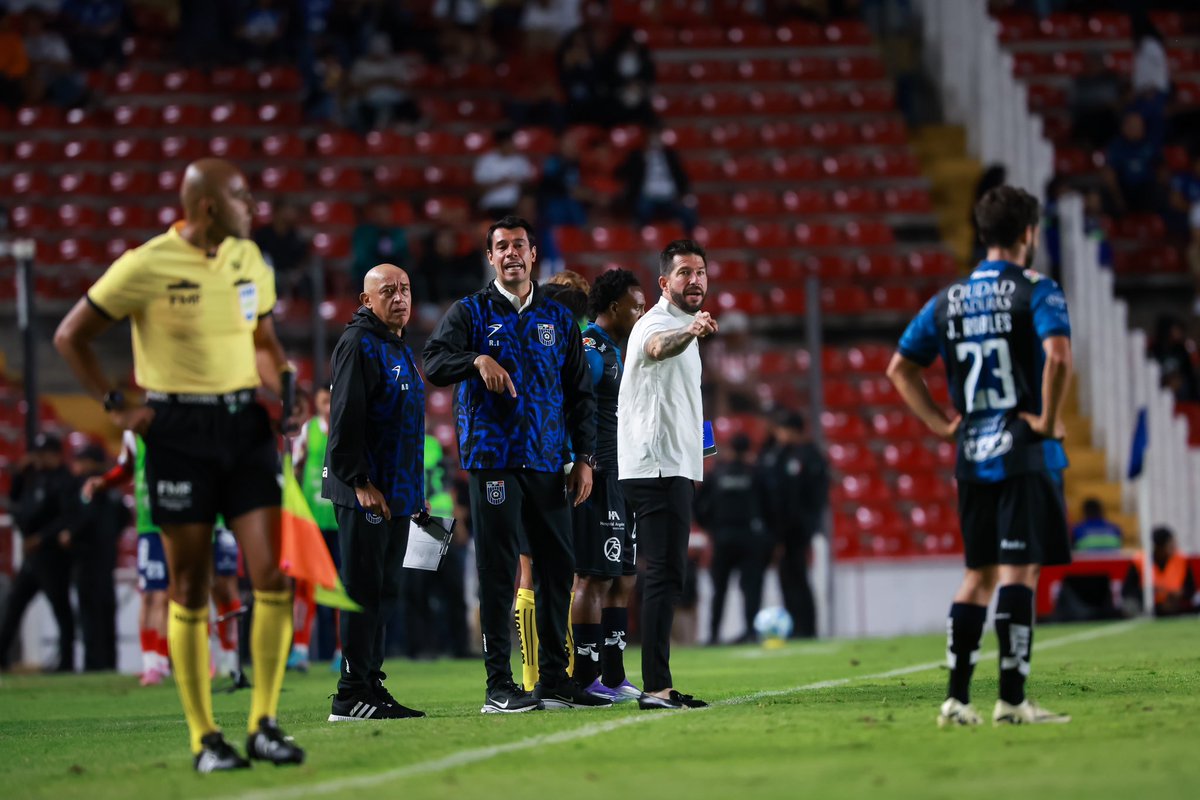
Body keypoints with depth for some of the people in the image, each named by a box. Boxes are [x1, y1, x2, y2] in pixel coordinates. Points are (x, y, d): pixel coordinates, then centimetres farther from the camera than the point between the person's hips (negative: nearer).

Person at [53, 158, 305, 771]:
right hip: (179, 433, -5)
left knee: (272, 575, -5)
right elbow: (70, 337, -1)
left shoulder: (249, 259, 8)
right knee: (190, 589, 1)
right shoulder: (146, 266, -9)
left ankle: (264, 725, 4)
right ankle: (205, 739, 7)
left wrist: (282, 392, 8)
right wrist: (116, 409, -5)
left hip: (246, 425, 5)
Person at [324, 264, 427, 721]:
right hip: (365, 494, -9)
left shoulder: (401, 349, 20)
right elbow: (344, 420, -17)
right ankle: (352, 696, -8)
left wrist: (416, 491, 22)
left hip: (397, 494, 9)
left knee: (384, 595, 10)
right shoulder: (359, 344, -10)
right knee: (364, 592, -9)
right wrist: (361, 483, -22)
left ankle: (372, 687, 14)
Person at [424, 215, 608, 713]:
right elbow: (434, 363, -10)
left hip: (547, 462, 4)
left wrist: (584, 457, 9)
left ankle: (555, 680, 12)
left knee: (558, 568, 4)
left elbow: (579, 393, 17)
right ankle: (499, 687, -3)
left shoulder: (558, 319, 15)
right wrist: (477, 360, -29)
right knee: (497, 572, -5)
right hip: (493, 460, -4)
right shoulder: (472, 312, 5)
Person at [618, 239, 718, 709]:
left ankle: (657, 686, 14)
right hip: (658, 468, -10)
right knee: (665, 574, -15)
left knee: (666, 577, 11)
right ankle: (656, 687, -19)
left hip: (673, 468, 10)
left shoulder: (683, 327, 19)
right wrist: (689, 332, -61)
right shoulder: (658, 322, -12)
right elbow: (658, 347, -37)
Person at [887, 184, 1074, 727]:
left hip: (971, 457, 5)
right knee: (1019, 571, -5)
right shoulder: (1037, 292, -6)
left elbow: (900, 368, 15)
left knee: (979, 575, 12)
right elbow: (1058, 356, -24)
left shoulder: (947, 301, 11)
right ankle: (1012, 700, -9)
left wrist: (940, 423, 13)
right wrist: (1048, 419, -13)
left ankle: (957, 698, 8)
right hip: (1026, 455, -5)